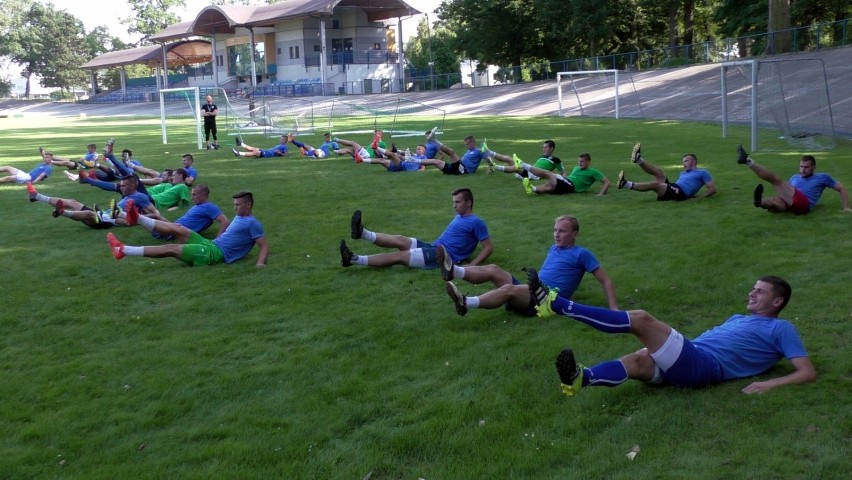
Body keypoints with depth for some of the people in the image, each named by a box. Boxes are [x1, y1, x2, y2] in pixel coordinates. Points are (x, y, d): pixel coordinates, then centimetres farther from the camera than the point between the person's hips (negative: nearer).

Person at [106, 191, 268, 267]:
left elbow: (264, 246, -17)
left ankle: (122, 250, -7)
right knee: (176, 228, 2)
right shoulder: (239, 218, 20)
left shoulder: (252, 223, -9)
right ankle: (137, 219, 3)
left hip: (216, 253, -9)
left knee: (170, 249, -9)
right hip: (211, 245, 9)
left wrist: (260, 262, -33)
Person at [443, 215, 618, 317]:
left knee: (508, 288, -33)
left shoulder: (581, 254, 3)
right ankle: (453, 271, -31)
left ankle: (466, 304, -52)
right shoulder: (553, 248, 25)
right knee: (493, 270, -10)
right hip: (531, 293, 8)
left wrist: (614, 309, -8)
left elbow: (605, 280, 1)